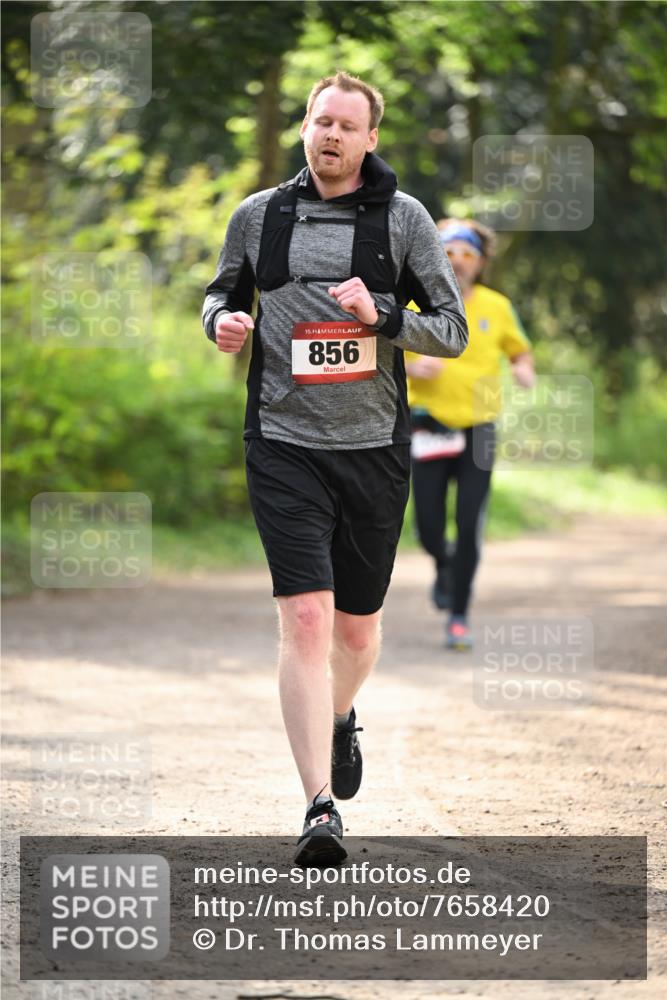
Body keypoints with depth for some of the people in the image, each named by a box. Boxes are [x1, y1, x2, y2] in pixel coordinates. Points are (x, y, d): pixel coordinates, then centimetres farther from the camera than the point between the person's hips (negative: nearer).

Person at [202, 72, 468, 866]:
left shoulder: (403, 218, 2)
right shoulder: (258, 216, 6)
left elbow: (452, 329, 2)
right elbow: (222, 292, 22)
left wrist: (381, 318, -16)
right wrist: (222, 321, -1)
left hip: (374, 445, 1)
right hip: (284, 445, -1)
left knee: (357, 623, 13)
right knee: (305, 617, -14)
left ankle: (340, 719, 47)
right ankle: (320, 806, -16)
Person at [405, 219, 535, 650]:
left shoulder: (496, 307, 2)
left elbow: (520, 350, 16)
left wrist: (525, 368, -7)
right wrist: (412, 367, -18)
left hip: (478, 429, 0)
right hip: (431, 430, 0)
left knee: (470, 527, -9)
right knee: (430, 528, -1)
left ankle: (459, 618, 3)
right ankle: (445, 566, 37)